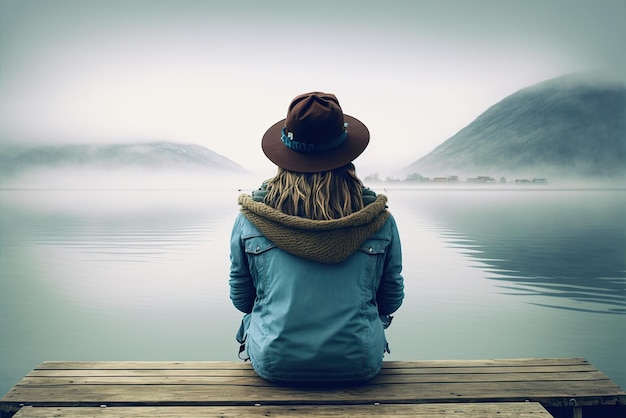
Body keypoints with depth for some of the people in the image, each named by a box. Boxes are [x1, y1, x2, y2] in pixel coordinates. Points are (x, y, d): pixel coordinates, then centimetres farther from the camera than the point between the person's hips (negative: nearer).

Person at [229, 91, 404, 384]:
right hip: (359, 365, 1)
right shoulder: (378, 218, -9)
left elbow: (240, 299, 4)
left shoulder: (250, 217, -9)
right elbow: (392, 299, 3)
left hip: (273, 363, 0)